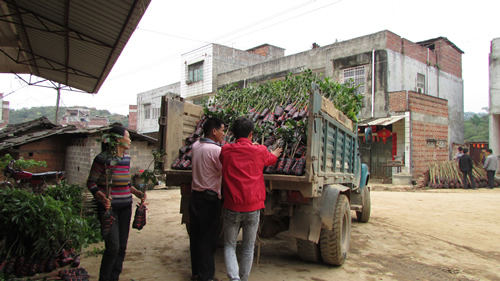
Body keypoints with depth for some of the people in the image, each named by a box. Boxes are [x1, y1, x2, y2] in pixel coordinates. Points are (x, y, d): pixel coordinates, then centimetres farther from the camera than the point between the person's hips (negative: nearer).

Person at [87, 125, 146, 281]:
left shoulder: (126, 159, 10)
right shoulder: (103, 159, -10)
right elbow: (91, 182, -7)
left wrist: (137, 193, 5)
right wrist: (101, 197, -24)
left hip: (125, 207, 7)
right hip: (109, 207, -6)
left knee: (122, 246, 10)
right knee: (113, 246, -10)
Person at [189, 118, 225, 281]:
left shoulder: (195, 146, 5)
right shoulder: (216, 150, -18)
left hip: (195, 196, 8)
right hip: (210, 199, -8)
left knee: (195, 236, 15)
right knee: (208, 239, 2)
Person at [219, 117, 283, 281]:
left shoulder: (226, 150, -1)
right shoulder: (260, 151, -2)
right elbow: (271, 159, 21)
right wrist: (275, 154, 45)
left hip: (232, 207, 0)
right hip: (253, 207, 0)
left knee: (229, 246, 13)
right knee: (248, 249, 14)